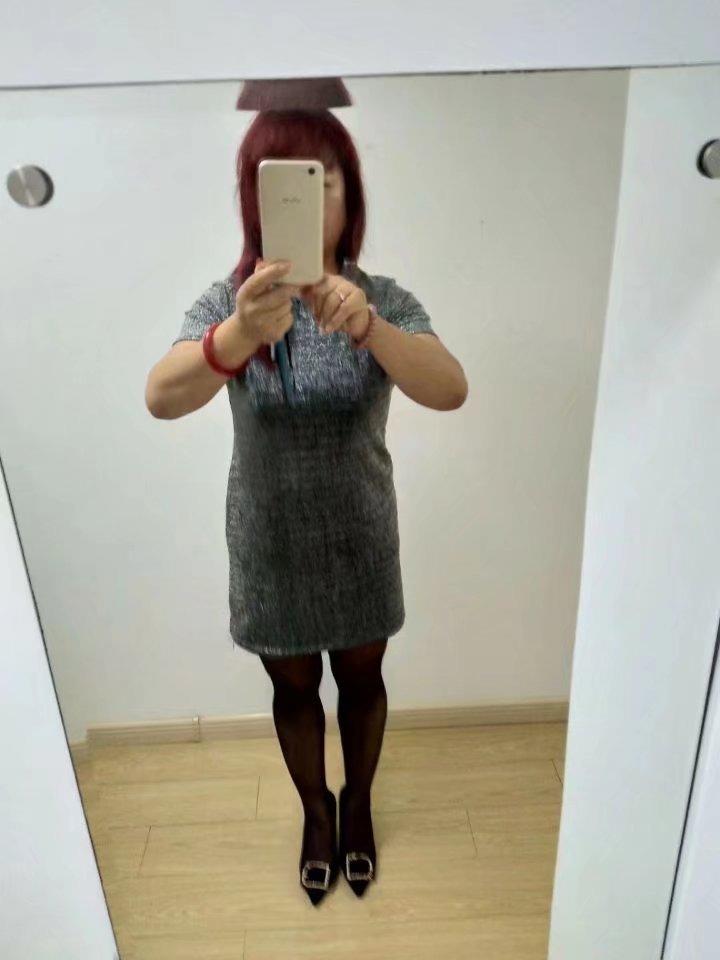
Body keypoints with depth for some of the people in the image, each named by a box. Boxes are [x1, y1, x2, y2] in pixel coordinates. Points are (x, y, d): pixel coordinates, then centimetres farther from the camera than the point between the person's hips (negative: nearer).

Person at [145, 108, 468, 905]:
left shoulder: (386, 302, -13)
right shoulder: (228, 299, -13)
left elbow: (450, 391, -31)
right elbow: (160, 399, -31)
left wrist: (368, 327, -49)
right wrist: (238, 336, -51)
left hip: (360, 543, 0)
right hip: (269, 546, 0)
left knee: (361, 679, 21)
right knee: (293, 689, 20)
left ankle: (358, 802, 51)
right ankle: (316, 811, 50)